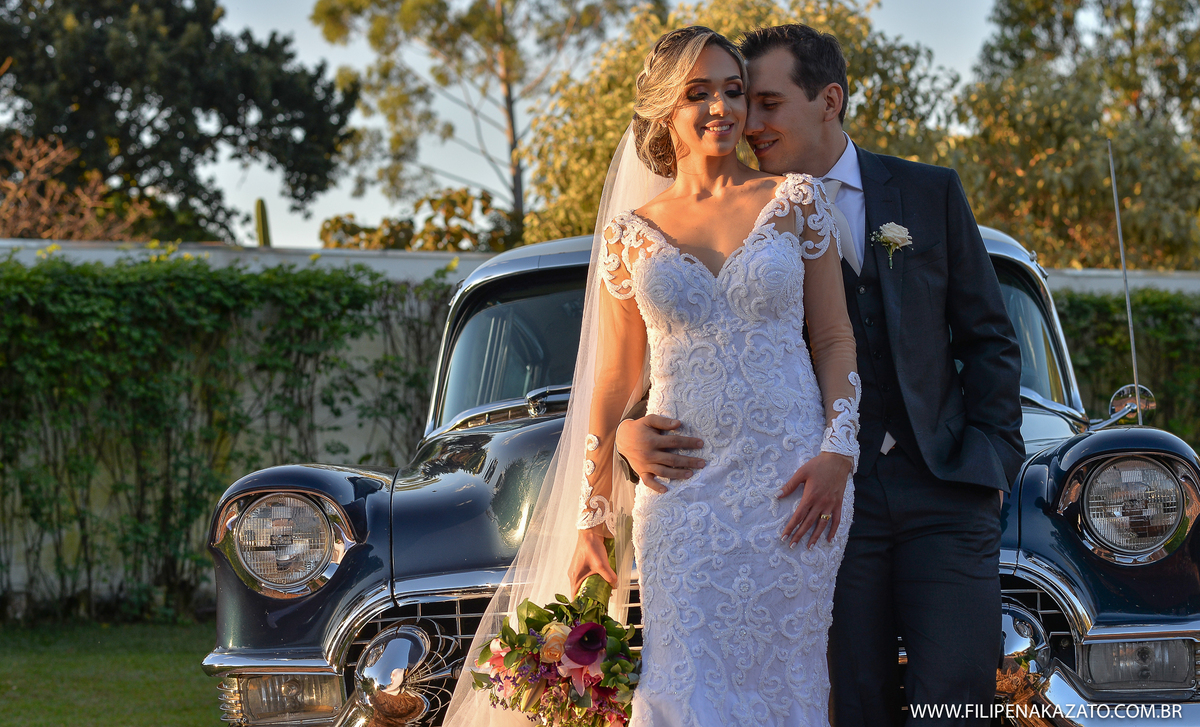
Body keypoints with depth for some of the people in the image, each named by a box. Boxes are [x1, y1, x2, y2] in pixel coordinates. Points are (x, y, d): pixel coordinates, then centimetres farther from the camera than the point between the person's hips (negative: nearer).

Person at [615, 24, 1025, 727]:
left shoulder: (931, 193, 9)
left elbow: (987, 337, 12)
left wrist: (993, 455, 1)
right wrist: (632, 429, -17)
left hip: (943, 491, 0)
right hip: (824, 494, 0)